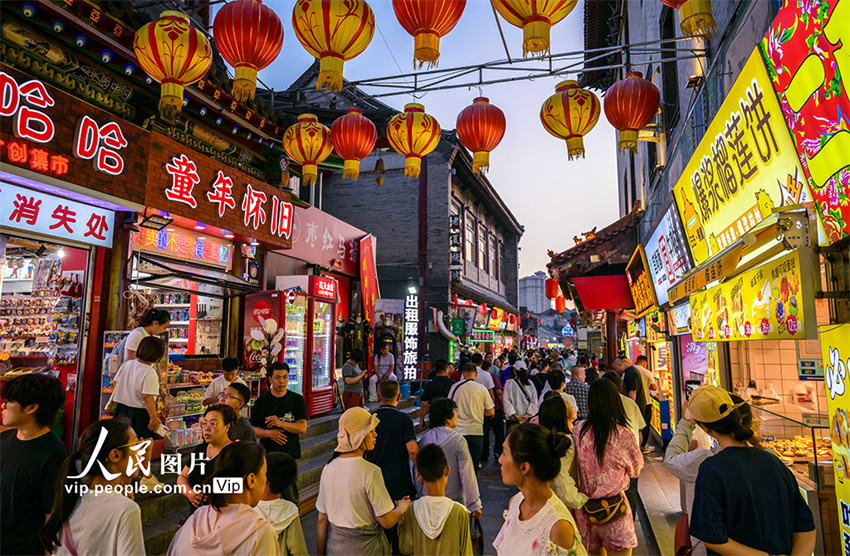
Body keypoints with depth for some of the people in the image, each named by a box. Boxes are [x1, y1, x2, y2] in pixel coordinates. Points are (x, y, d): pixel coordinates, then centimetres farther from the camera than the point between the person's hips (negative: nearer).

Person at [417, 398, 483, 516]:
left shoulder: (424, 439, -1)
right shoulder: (458, 441, -14)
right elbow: (467, 476, -13)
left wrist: (421, 494, 22)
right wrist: (475, 505, -5)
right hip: (455, 501, -4)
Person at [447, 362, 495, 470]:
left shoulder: (455, 387, -1)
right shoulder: (482, 389, -4)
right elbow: (491, 412, 1)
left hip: (458, 431, 1)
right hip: (476, 431, -1)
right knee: (473, 465, 6)